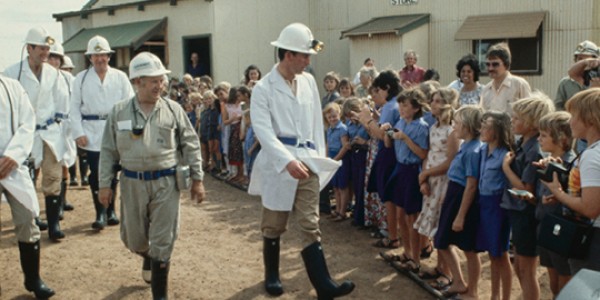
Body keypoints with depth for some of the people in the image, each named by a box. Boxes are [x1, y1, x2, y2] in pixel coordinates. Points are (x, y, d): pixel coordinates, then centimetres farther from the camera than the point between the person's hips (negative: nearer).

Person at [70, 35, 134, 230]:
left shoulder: (120, 77, 3)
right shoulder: (81, 78, 3)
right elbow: (75, 108, 3)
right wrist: (78, 133, -5)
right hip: (92, 132, -1)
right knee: (96, 173, -1)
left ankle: (111, 210, 22)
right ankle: (100, 213, 9)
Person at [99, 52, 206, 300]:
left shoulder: (173, 110, -2)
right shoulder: (119, 111, 0)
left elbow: (191, 145, 3)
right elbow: (108, 150, 5)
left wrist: (197, 179, 2)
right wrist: (105, 184, 3)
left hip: (166, 182, -1)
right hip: (132, 183, 2)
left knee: (162, 242, 3)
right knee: (133, 238, 15)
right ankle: (148, 257, 51)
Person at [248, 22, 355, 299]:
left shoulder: (309, 81, 7)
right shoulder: (263, 88, -9)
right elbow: (263, 130, -19)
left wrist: (320, 156, 11)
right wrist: (288, 161, -29)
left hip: (308, 162, 4)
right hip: (278, 163, -3)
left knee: (310, 226, 2)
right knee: (274, 225, 12)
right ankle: (271, 275, 31)